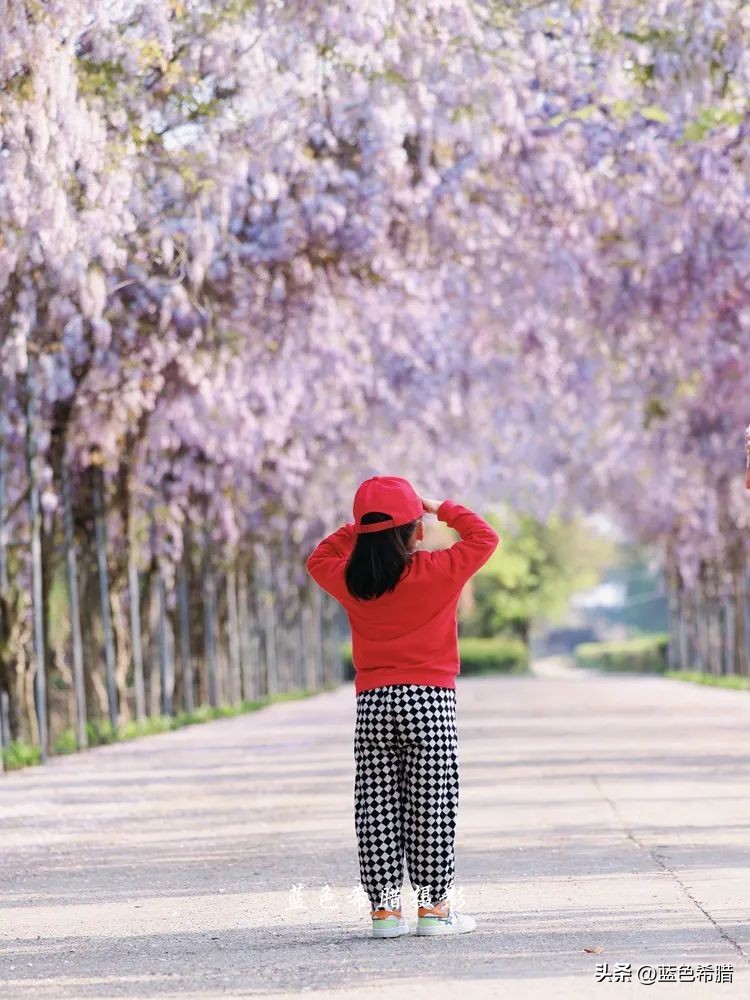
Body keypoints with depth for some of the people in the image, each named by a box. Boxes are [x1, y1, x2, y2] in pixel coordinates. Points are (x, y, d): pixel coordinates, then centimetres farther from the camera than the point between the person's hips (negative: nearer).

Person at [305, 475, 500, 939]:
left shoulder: (350, 581, 3)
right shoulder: (439, 570, -6)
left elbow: (318, 560, 24)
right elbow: (485, 537, 7)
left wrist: (360, 528, 20)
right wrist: (441, 508, 13)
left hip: (373, 705, 3)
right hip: (430, 698, -3)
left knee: (377, 808, 5)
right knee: (431, 805, 0)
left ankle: (385, 906, 5)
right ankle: (434, 905, 1)